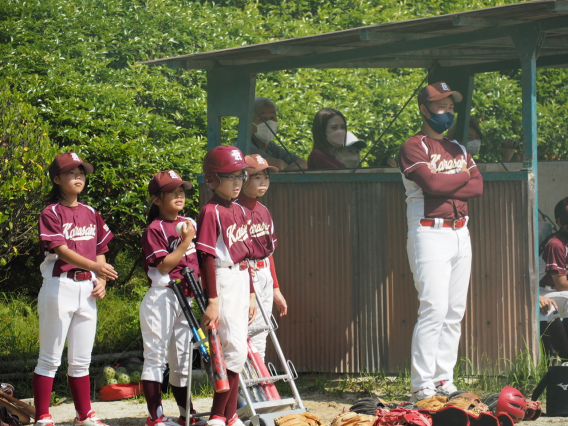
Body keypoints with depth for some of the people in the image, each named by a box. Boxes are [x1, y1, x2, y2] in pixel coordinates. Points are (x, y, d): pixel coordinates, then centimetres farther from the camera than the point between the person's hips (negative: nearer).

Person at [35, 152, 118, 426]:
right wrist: (95, 266, -30)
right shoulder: (51, 213, -6)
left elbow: (100, 251, 18)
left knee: (81, 360, 13)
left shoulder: (91, 214, 14)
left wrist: (101, 280, 0)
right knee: (50, 359, -3)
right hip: (60, 287, -6)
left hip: (87, 288, 6)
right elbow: (61, 250, -17)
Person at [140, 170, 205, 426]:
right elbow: (164, 266, -17)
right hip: (162, 297, -8)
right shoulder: (154, 229, -10)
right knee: (156, 356, -5)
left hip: (186, 298, 8)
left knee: (182, 357, 13)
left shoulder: (189, 223, 12)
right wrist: (186, 241, -17)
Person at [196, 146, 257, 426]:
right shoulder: (210, 212, -12)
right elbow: (207, 257, -15)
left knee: (236, 351, 10)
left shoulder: (239, 211, 13)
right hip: (223, 284, -8)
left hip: (242, 282, 8)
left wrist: (251, 294, 17)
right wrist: (212, 300, -19)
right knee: (235, 350, -12)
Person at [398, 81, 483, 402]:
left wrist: (445, 187, -10)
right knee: (434, 309, -14)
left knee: (455, 312, 5)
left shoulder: (458, 149, 19)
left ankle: (444, 380, 9)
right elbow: (432, 183, -18)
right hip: (430, 234, -7)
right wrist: (461, 177, 0)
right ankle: (422, 386, -14)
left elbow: (477, 186, 5)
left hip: (460, 234, 7)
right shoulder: (414, 147, -3)